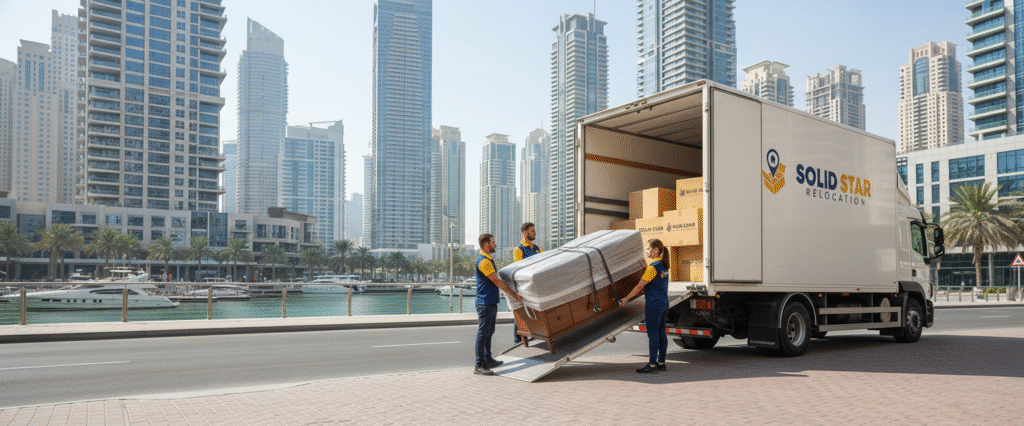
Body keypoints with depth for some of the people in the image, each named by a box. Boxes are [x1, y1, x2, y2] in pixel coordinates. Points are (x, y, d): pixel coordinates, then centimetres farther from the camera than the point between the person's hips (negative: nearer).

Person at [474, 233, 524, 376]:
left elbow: (496, 280, 25)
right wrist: (514, 295, -17)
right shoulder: (483, 261, -18)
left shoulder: (488, 259, 16)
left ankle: (488, 359, 27)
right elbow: (497, 282, -20)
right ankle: (479, 366, -4)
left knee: (488, 332, 17)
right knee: (483, 333, -7)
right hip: (485, 303, -10)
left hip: (491, 302, 10)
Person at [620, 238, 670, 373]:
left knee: (653, 334, -4)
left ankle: (652, 364, 0)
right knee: (661, 333, 12)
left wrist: (627, 298, -6)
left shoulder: (653, 267, -17)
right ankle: (661, 363, 17)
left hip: (654, 305, -9)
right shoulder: (663, 265, 10)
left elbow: (640, 286, -13)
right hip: (664, 303, 9)